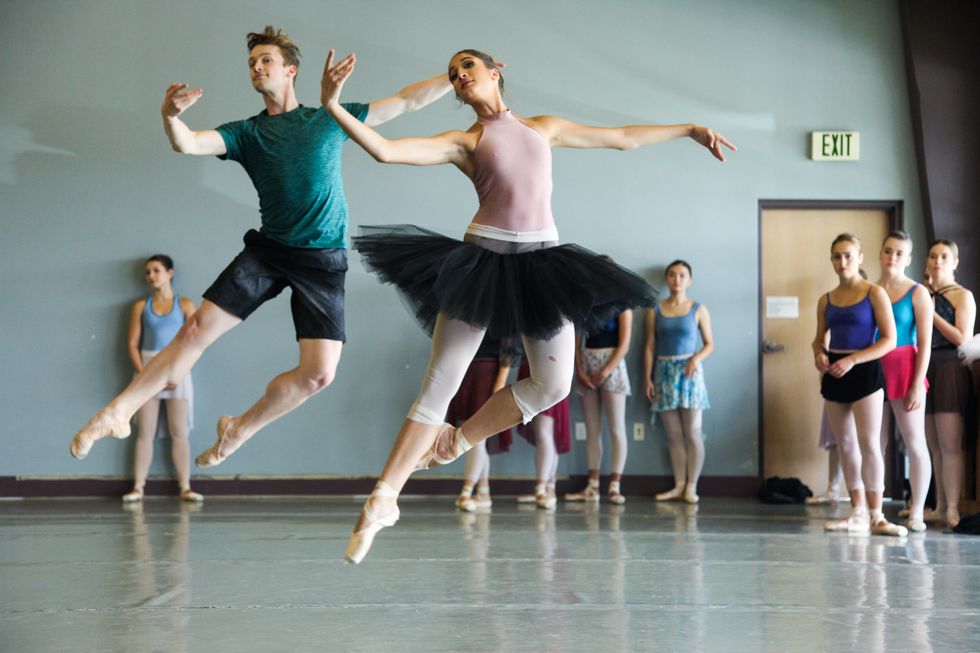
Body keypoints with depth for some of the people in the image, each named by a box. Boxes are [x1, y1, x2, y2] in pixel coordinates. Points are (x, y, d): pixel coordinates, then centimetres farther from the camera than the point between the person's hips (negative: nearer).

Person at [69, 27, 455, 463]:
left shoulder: (331, 118, 9)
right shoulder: (247, 133, 8)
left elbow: (405, 101, 13)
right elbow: (186, 144, -9)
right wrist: (170, 115, -32)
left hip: (323, 261, 0)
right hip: (267, 250, 1)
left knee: (319, 374, -11)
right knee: (195, 330, -11)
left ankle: (239, 429, 12)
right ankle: (118, 413, 0)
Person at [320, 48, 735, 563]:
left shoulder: (544, 127, 15)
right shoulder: (463, 142, 5)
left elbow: (624, 138, 23)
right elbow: (385, 150, -9)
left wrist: (689, 129, 25)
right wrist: (332, 104, -19)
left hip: (543, 263, 3)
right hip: (483, 260, -3)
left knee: (553, 385, -1)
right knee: (440, 383, -6)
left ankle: (456, 440, 18)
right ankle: (383, 499, -2)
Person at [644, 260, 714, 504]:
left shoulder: (698, 310, 3)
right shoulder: (655, 311, 7)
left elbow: (709, 343, 4)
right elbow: (650, 346, 7)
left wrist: (696, 358, -15)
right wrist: (647, 378, 1)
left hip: (688, 371, -2)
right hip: (664, 372, 2)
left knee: (692, 433, -4)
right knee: (673, 435, 5)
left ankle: (691, 486, 1)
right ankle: (678, 486, 10)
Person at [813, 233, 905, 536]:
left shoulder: (874, 293, -4)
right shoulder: (826, 300, 10)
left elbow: (889, 340, -9)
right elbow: (819, 337, 19)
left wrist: (853, 360, -18)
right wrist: (819, 353, -5)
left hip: (864, 372, -5)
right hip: (834, 375, 5)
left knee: (868, 443, -9)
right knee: (846, 445, 7)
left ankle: (876, 516, -6)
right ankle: (858, 513, 14)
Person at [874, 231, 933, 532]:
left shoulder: (917, 293, -2)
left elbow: (925, 343, -6)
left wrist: (918, 385, -13)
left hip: (904, 369, -4)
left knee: (914, 442, -1)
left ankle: (916, 513, 3)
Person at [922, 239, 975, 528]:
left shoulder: (962, 296, -2)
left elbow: (963, 339, -12)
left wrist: (931, 313, -13)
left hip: (950, 370, -6)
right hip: (925, 368, 6)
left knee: (950, 444, -11)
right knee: (934, 446, 8)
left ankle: (952, 509, -12)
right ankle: (940, 507, 12)